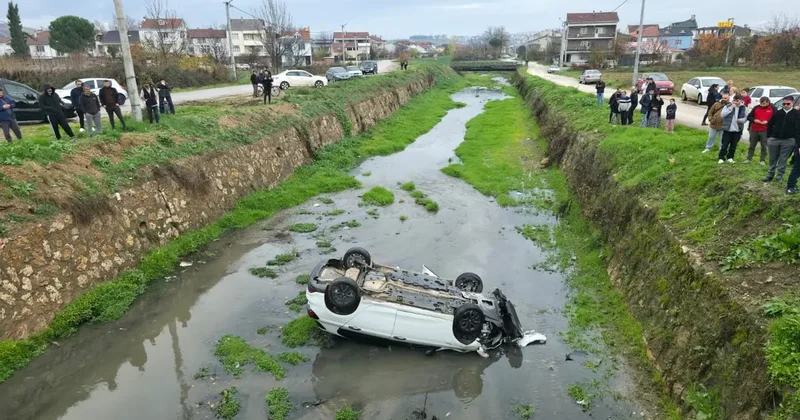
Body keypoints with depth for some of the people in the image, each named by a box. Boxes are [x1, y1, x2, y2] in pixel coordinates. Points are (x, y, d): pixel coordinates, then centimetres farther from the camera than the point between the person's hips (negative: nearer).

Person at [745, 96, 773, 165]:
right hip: (754, 130, 2)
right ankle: (749, 159, 17)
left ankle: (763, 160, 11)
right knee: (752, 145, 10)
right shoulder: (756, 108, 4)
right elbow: (749, 117, 8)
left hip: (765, 131, -2)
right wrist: (754, 120, -11)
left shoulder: (772, 109, -1)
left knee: (764, 146, 3)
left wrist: (767, 121, -16)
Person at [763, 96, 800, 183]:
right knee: (772, 159, 10)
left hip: (788, 141, -2)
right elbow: (770, 125, 11)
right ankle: (770, 175, 20)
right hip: (774, 139, 2)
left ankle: (780, 177, 12)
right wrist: (768, 136, 6)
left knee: (783, 160, 4)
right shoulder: (778, 113, 4)